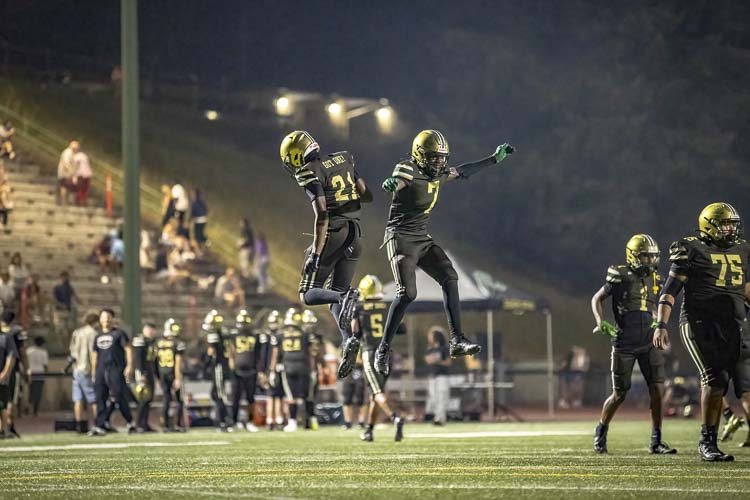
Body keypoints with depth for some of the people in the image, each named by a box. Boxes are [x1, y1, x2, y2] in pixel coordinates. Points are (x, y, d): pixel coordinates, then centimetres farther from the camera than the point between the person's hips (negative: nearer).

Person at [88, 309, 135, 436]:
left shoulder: (118, 334, 0)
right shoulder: (98, 336, 17)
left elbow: (128, 349, -4)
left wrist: (129, 365, -13)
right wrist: (94, 372, 18)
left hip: (116, 370, -5)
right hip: (101, 371, 5)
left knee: (119, 398, -7)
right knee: (100, 399, 0)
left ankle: (130, 423, 10)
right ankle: (100, 427, 1)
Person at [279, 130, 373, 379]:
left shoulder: (310, 174, -10)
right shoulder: (344, 159, 10)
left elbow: (322, 214, -18)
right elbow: (367, 195, 13)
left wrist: (315, 253, -17)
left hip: (331, 235, -7)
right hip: (354, 237, 7)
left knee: (309, 295, 4)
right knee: (336, 297, 11)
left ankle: (345, 296, -25)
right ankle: (347, 341, -13)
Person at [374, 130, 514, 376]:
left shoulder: (436, 174, 9)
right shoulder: (407, 169, -16)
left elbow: (462, 172, 26)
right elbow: (399, 179, -40)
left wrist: (494, 159, 31)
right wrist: (392, 183, -66)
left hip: (422, 240, 8)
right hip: (401, 238, -8)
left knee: (449, 279, -5)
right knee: (407, 293, -17)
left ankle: (457, 341, -2)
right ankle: (383, 349, -7)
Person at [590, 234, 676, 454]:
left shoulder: (655, 280, 9)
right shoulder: (621, 277, -7)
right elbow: (596, 299, 0)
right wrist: (601, 322, -14)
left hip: (649, 344, 4)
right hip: (624, 345, -4)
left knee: (657, 389, -8)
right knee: (619, 394, 3)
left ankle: (656, 441, -1)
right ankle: (601, 432, 27)